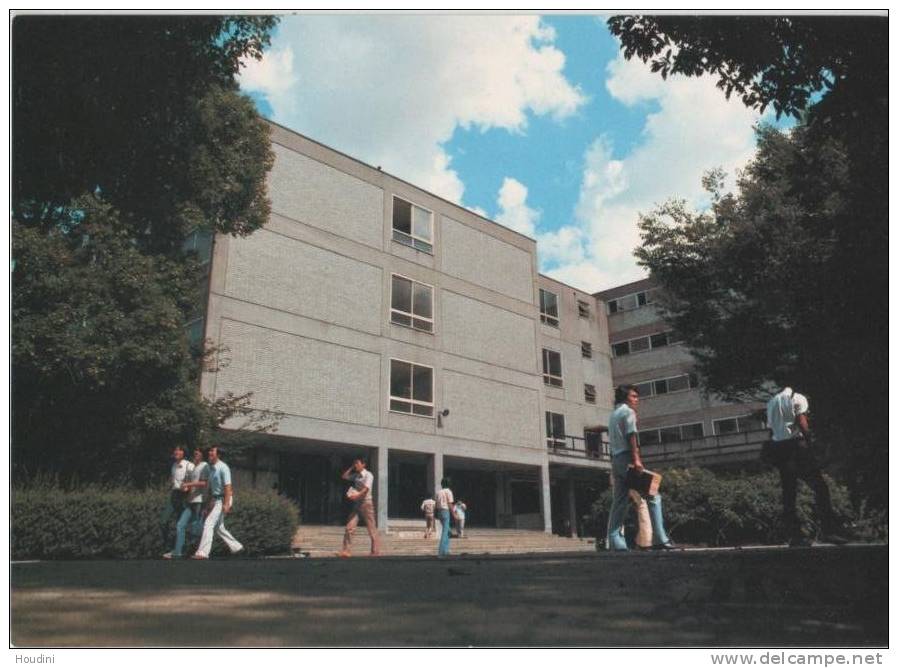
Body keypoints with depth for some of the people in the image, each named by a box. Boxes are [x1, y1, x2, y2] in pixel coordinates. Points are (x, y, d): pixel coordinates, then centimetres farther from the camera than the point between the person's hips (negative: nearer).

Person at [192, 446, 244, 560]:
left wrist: (226, 504, -25)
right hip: (215, 499, 9)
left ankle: (202, 552, -9)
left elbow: (228, 486, -20)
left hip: (222, 499, -9)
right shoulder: (211, 468, 11)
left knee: (208, 524, -12)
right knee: (218, 528, 13)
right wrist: (208, 503, 18)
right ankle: (236, 546, 24)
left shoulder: (223, 468, -16)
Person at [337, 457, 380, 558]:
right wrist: (351, 468, 10)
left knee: (371, 528, -1)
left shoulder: (368, 475, -7)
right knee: (349, 527, -3)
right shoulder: (355, 475, 13)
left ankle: (375, 551, 5)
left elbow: (366, 489, -19)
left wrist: (357, 495, -36)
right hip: (356, 504, 6)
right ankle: (346, 551, -2)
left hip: (366, 503, -6)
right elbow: (344, 476, 19)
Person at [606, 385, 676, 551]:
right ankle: (659, 539, -8)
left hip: (616, 459, 8)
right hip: (627, 458, -8)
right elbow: (631, 435, -14)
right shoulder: (628, 412, 0)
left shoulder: (613, 414, 24)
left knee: (619, 502, 5)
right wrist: (636, 459, -22)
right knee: (653, 496, -4)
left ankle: (615, 542, 0)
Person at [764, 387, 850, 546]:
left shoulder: (771, 403, 20)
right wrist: (809, 441, -8)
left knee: (788, 494, 6)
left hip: (778, 448, 6)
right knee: (819, 488, -4)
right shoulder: (797, 398, 4)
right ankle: (829, 530, -12)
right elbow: (802, 422, -9)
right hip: (796, 444, -6)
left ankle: (795, 535, 4)